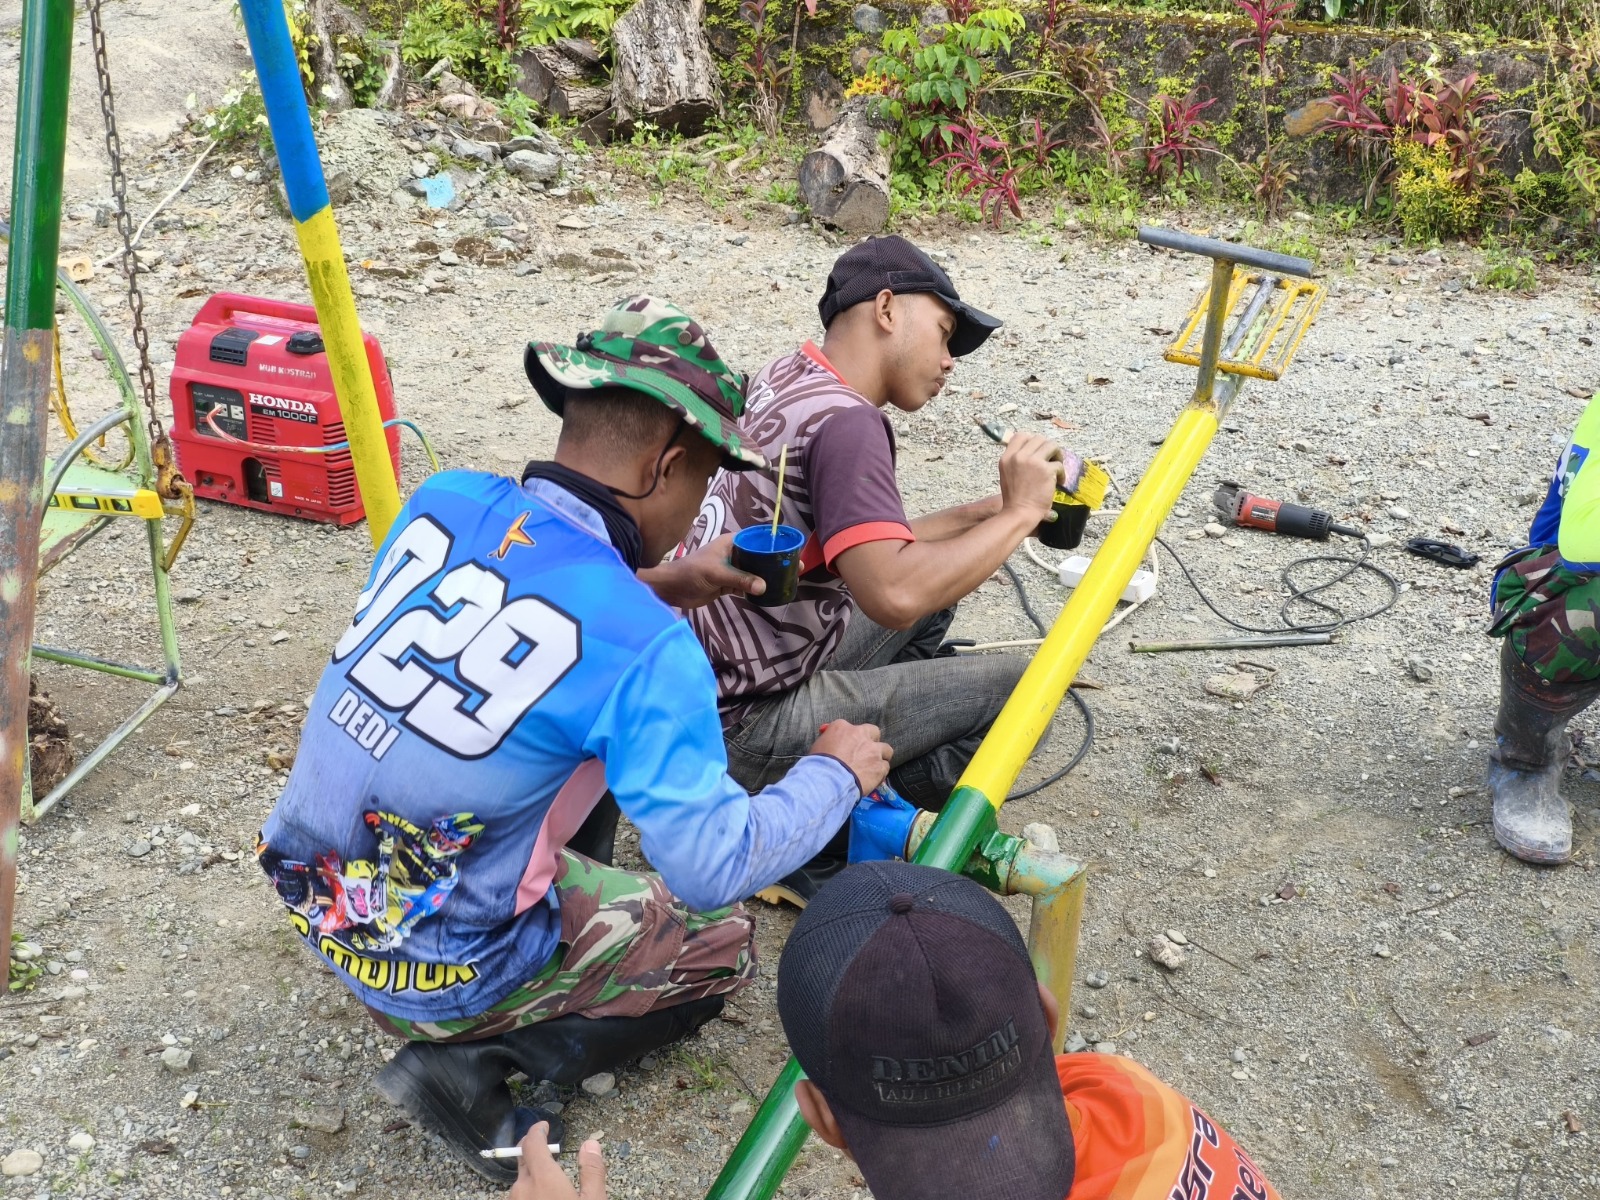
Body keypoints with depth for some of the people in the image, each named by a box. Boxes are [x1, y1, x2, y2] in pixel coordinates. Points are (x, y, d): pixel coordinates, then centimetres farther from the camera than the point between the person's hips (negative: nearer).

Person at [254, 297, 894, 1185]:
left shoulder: (441, 502, -9)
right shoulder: (643, 650, -26)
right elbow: (715, 868, -22)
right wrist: (836, 773, -6)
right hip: (442, 973, -7)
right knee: (721, 939, 15)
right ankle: (474, 1059, 0)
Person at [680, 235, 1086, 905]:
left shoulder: (788, 379, 7)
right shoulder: (845, 421, -21)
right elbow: (893, 593, -34)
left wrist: (981, 514, 5)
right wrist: (1018, 515, -21)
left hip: (708, 680, 10)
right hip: (744, 730, -10)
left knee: (936, 577, 21)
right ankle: (816, 843, 0)